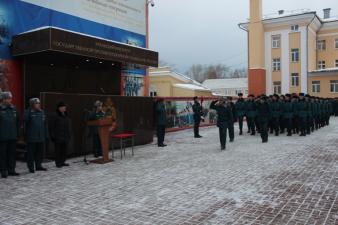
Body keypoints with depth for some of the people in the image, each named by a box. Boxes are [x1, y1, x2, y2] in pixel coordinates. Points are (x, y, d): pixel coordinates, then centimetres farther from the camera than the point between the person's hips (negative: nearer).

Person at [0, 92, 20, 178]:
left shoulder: (13, 109, 9)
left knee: (12, 153, 10)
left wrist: (17, 133, 9)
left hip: (13, 137, 5)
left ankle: (11, 170, 20)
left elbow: (17, 122, 13)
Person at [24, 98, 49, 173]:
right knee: (31, 152, 1)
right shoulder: (28, 112, -6)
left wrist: (46, 135, 12)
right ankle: (31, 167, 11)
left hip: (41, 137, 6)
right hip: (31, 138, -5)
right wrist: (29, 110, -31)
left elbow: (45, 125, 14)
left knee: (40, 152, 12)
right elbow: (25, 119, -27)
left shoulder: (42, 112, 10)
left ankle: (38, 166, 23)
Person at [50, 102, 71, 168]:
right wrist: (52, 136, -11)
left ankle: (62, 162, 19)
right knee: (58, 150, -1)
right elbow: (52, 127, -7)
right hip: (58, 137, -6)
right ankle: (58, 163, 7)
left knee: (64, 150, 9)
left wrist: (69, 135, 12)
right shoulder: (56, 117, -7)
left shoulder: (67, 117, 11)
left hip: (66, 137, 6)